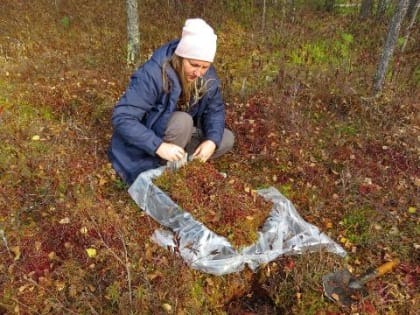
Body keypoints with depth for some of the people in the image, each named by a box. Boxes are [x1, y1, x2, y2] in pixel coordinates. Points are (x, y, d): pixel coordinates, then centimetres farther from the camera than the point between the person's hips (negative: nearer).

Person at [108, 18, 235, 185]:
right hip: (147, 146, -6)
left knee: (226, 139, -6)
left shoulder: (208, 76, -13)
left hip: (179, 134, 6)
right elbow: (122, 118, -34)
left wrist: (212, 140, -25)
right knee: (182, 121, -33)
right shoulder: (152, 74, -31)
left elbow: (215, 109, -4)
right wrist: (160, 146, -44)